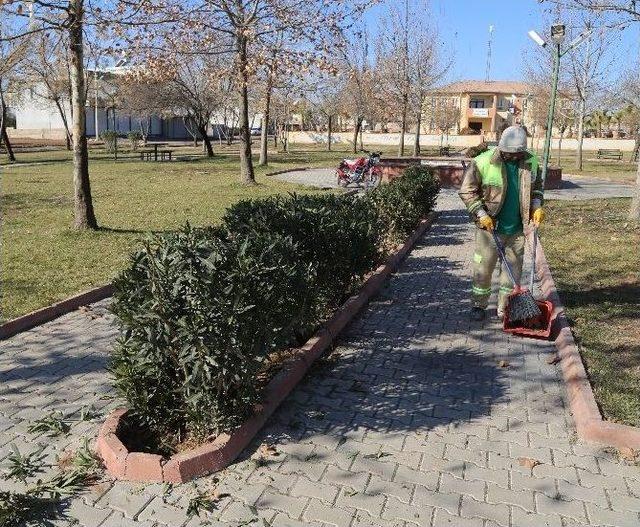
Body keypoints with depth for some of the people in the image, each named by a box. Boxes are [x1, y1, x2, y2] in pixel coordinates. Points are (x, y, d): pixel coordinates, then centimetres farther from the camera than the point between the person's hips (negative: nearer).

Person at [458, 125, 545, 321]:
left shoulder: (531, 162, 2)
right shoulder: (483, 162, -12)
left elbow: (536, 187, 18)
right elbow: (467, 191, -9)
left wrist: (537, 207, 2)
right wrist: (481, 214, -15)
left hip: (517, 228, 4)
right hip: (490, 226, -4)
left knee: (513, 269, 11)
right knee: (483, 267, 4)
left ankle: (505, 308, 24)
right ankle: (478, 305, 21)